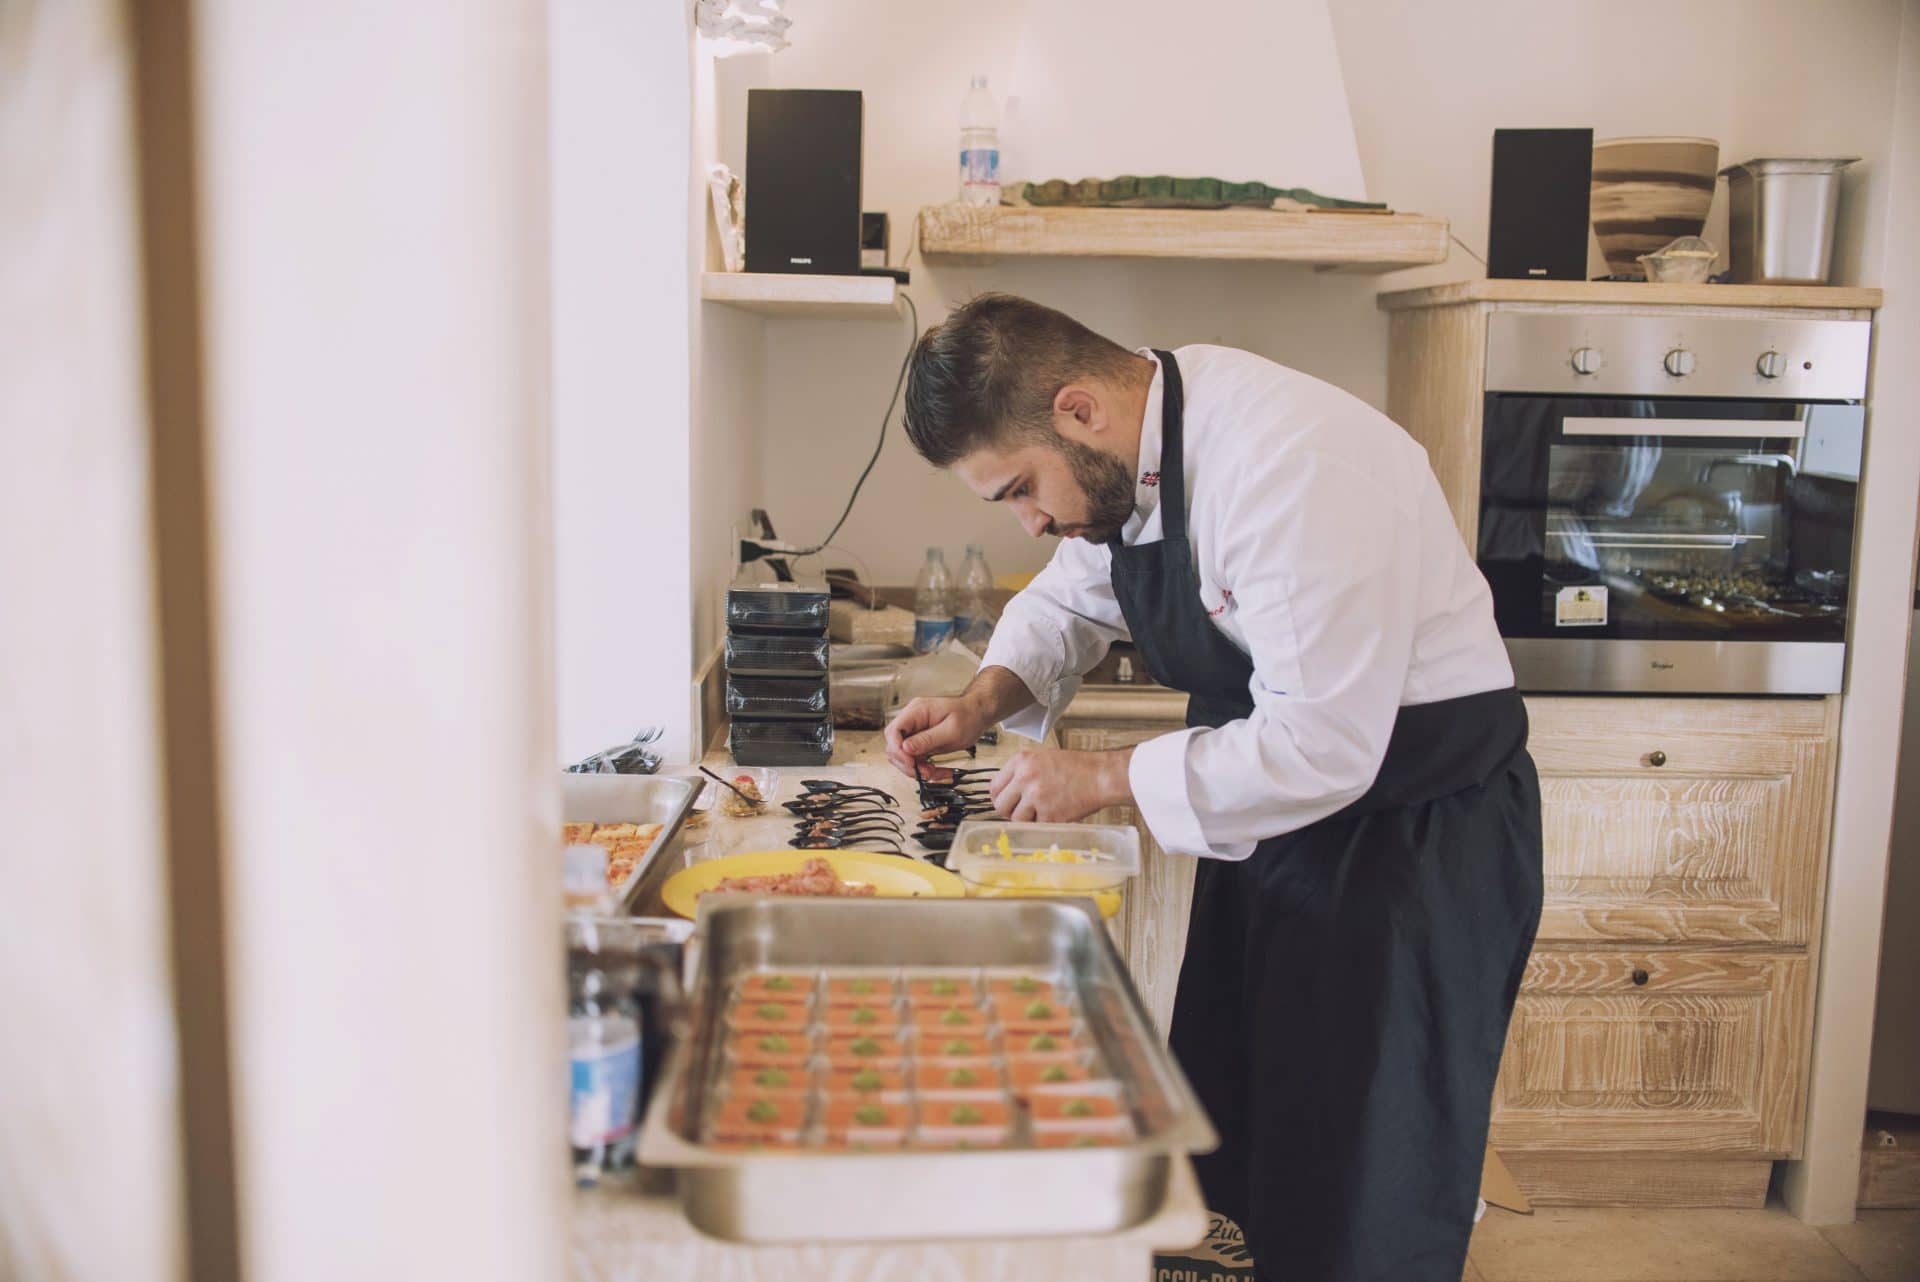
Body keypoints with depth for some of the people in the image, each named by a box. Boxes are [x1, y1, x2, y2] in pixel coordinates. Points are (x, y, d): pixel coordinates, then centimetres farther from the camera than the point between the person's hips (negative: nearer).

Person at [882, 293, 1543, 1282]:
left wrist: (1107, 778, -21)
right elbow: (1071, 599, 16)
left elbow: (1322, 748, -31)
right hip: (1277, 808, 9)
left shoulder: (1288, 466, -30)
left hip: (1420, 831, -8)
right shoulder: (1127, 450, -2)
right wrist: (983, 703, -3)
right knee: (1225, 1154, 17)